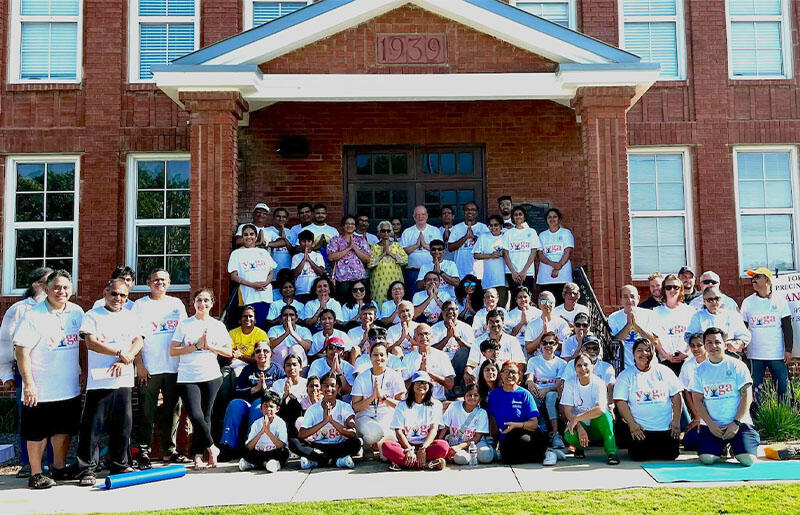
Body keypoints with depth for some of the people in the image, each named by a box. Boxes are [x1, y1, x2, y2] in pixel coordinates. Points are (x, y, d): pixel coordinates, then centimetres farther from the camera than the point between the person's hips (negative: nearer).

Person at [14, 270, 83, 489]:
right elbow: (22, 351, -15)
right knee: (37, 433, 4)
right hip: (40, 389, -5)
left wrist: (82, 369, 13)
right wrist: (28, 384, -19)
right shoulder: (32, 315, -12)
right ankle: (36, 474, 15)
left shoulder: (77, 312, 5)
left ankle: (59, 468, 30)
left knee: (64, 429, 16)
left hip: (70, 387, 6)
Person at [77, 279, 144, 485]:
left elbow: (139, 341, 5)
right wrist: (120, 353, -13)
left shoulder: (130, 317, 15)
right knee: (92, 425, -3)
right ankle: (87, 469, 4)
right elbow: (91, 343, -9)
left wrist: (124, 360, -11)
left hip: (124, 380, 4)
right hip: (99, 380, -4)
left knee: (123, 424, 8)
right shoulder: (93, 315, 4)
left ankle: (119, 465, 20)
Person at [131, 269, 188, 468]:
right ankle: (143, 452, 8)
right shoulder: (140, 305, 3)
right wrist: (139, 364, -9)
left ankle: (169, 450, 19)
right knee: (146, 412, -1)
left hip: (174, 367, 3)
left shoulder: (177, 304, 12)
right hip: (148, 368, -3)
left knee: (172, 409, 8)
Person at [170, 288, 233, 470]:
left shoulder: (218, 325, 9)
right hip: (187, 378, -1)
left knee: (205, 416, 3)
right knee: (196, 416, -14)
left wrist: (209, 346, -8)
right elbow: (172, 351, -2)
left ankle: (198, 456, 13)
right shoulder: (184, 325, 4)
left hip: (211, 376, 2)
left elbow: (229, 352, 7)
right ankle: (211, 448, 6)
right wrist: (196, 346, -10)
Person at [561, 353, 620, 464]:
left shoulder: (599, 383, -12)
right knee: (569, 436, -33)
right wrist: (579, 428, -28)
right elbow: (568, 411, -12)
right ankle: (579, 448, 4)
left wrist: (577, 418, -33)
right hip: (578, 424, 1)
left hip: (597, 426, -1)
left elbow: (601, 409, -30)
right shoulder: (570, 383, -6)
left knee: (603, 413, -34)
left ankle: (611, 452, -25)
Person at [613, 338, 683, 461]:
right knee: (639, 456, -17)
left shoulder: (663, 371, 8)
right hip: (640, 428, -2)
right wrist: (632, 424, -13)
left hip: (666, 428, 2)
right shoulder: (626, 375, 3)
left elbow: (676, 396, 7)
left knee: (669, 455, -11)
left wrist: (676, 420, -3)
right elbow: (621, 402, -3)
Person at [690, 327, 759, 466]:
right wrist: (710, 424, -9)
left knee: (748, 459, -21)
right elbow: (697, 400, 3)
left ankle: (734, 447, 16)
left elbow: (747, 395, -4)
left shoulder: (737, 366, 1)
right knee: (707, 459, -20)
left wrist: (736, 423, -12)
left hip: (739, 423, -1)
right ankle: (721, 447, 15)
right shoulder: (700, 370, 6)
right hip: (710, 424, 1)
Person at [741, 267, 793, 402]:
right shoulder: (747, 302, 6)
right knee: (755, 388, 2)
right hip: (754, 355, 1)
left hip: (777, 355, -1)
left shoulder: (779, 300, 3)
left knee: (783, 387, 1)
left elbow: (787, 327, 4)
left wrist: (788, 350, -3)